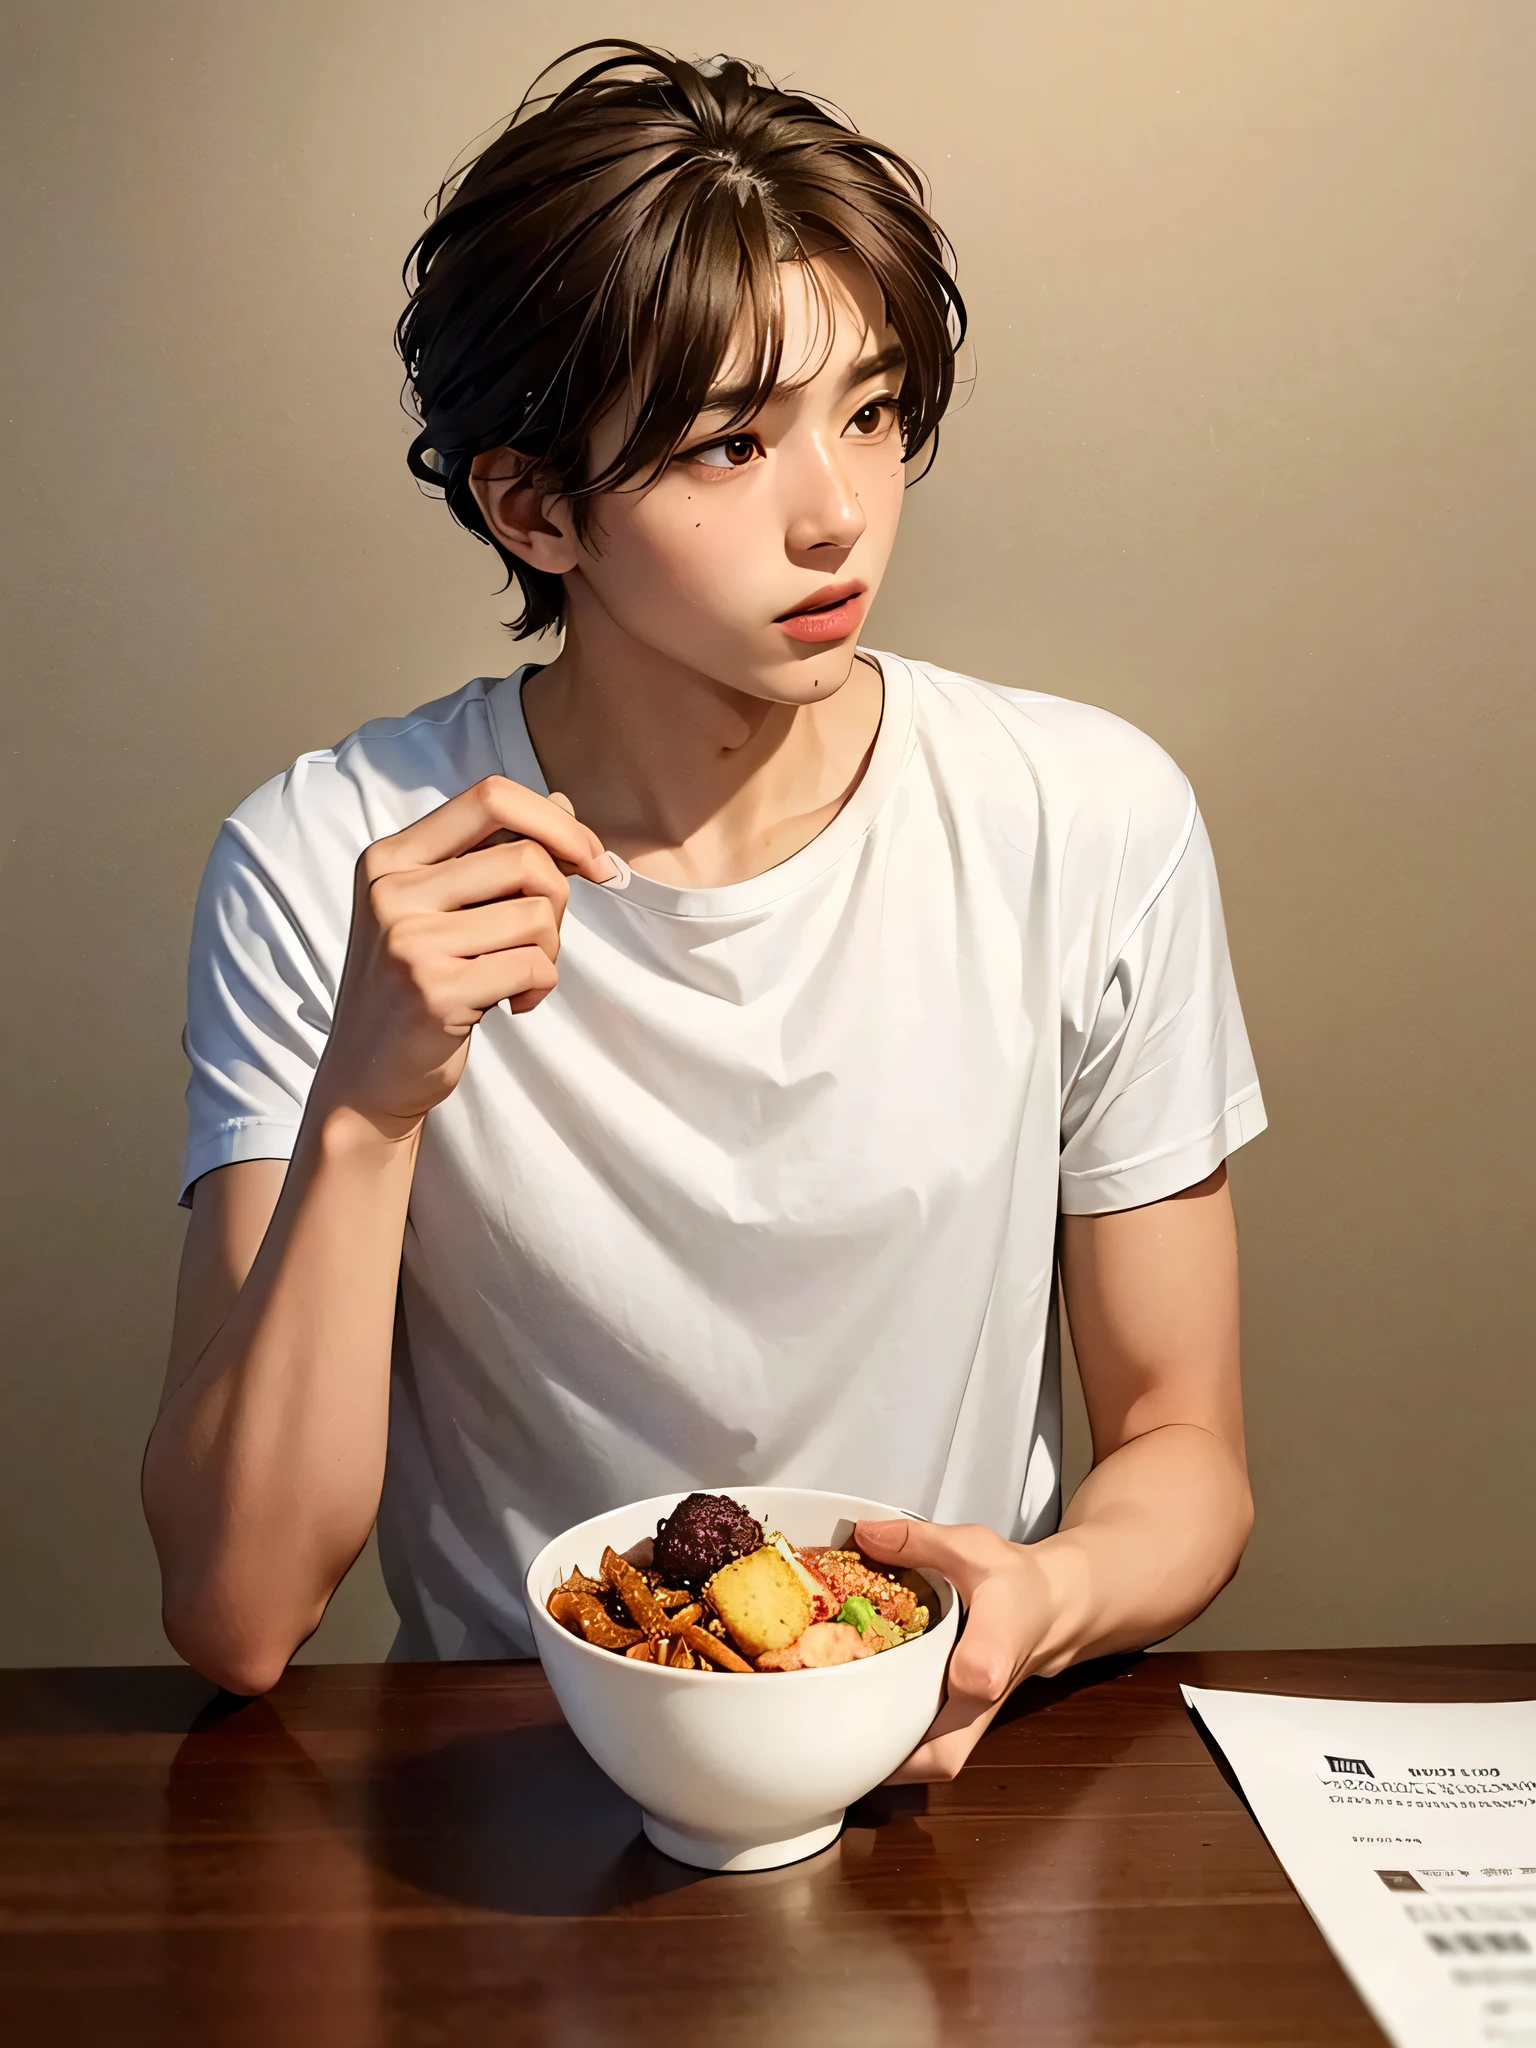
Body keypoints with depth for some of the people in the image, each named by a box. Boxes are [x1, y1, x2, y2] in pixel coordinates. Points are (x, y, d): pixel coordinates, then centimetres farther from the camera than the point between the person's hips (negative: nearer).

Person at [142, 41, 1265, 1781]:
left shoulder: (1093, 825, -9)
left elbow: (1182, 1446, 1)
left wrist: (1046, 1600, -21)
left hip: (949, 1773, 2)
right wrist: (369, 1101, -27)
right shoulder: (325, 872, -12)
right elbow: (236, 1617, -15)